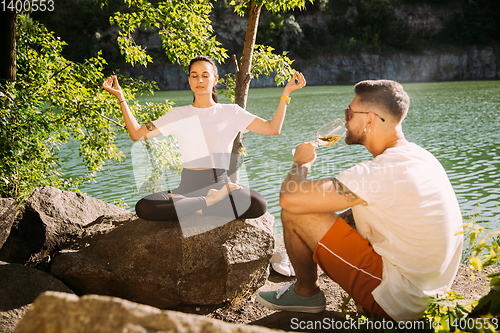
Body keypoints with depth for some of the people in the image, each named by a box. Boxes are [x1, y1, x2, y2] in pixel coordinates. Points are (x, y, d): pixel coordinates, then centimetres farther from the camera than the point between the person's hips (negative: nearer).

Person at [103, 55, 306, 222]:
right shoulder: (179, 115, 13)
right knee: (144, 208, -28)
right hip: (189, 184, 1)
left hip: (220, 182, 0)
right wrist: (121, 99, 2)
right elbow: (137, 134, 7)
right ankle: (212, 200, -16)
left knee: (258, 205, -33)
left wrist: (286, 93, -3)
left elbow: (273, 129, 3)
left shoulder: (230, 112, 10)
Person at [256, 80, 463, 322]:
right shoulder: (420, 157, 3)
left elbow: (289, 198, -27)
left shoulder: (381, 172, -26)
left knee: (294, 213, -11)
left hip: (393, 302, -9)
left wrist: (301, 162, -5)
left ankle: (306, 293, 12)